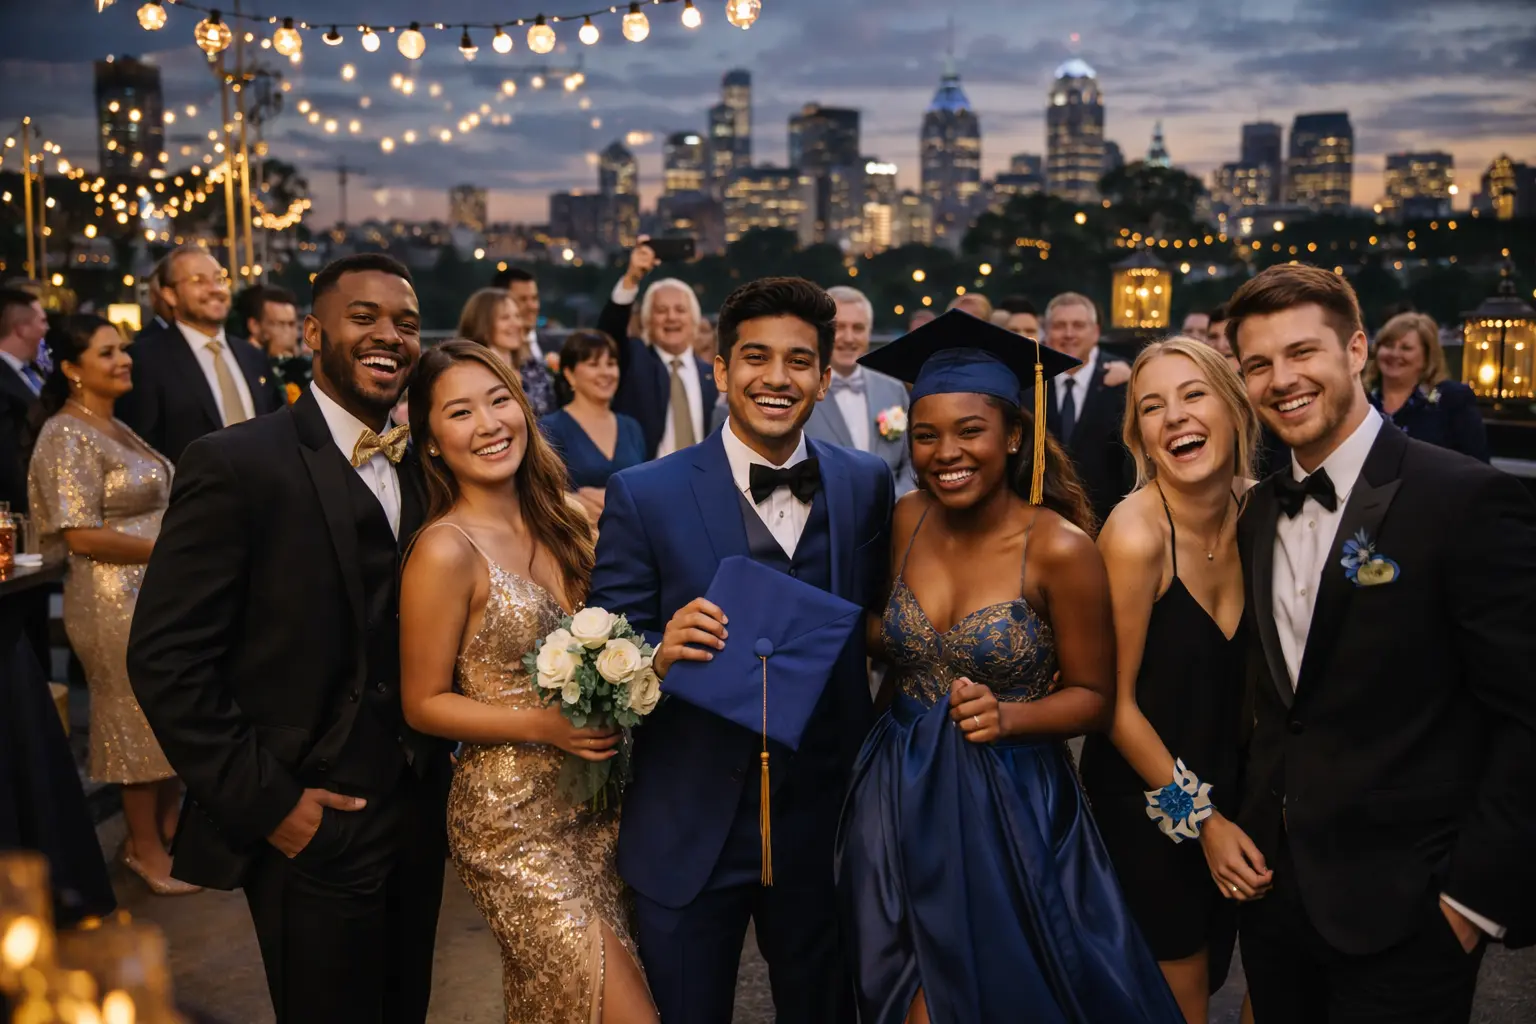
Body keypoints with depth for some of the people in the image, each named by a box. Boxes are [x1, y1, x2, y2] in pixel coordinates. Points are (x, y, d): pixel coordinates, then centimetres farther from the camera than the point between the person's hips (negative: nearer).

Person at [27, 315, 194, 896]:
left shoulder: (115, 429, 13)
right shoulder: (66, 438, -14)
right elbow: (81, 536, -20)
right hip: (117, 600, -8)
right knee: (137, 718, 4)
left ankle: (168, 829, 31)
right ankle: (144, 849, 21)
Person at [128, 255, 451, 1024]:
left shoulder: (420, 467, 6)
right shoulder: (236, 464, -13)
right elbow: (165, 660, -15)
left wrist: (439, 776, 2)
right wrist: (265, 802, -15)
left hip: (418, 816, 6)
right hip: (313, 830, -6)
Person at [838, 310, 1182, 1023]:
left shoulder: (1059, 549, -17)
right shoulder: (906, 521, -4)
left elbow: (1094, 697, -7)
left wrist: (1008, 716, -23)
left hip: (1008, 808, -4)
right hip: (900, 798, 4)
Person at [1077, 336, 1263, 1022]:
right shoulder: (1135, 534, -25)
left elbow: (1247, 665, 5)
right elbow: (1115, 701, -18)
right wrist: (1201, 820, -13)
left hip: (1227, 794, 6)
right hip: (1144, 810, -5)